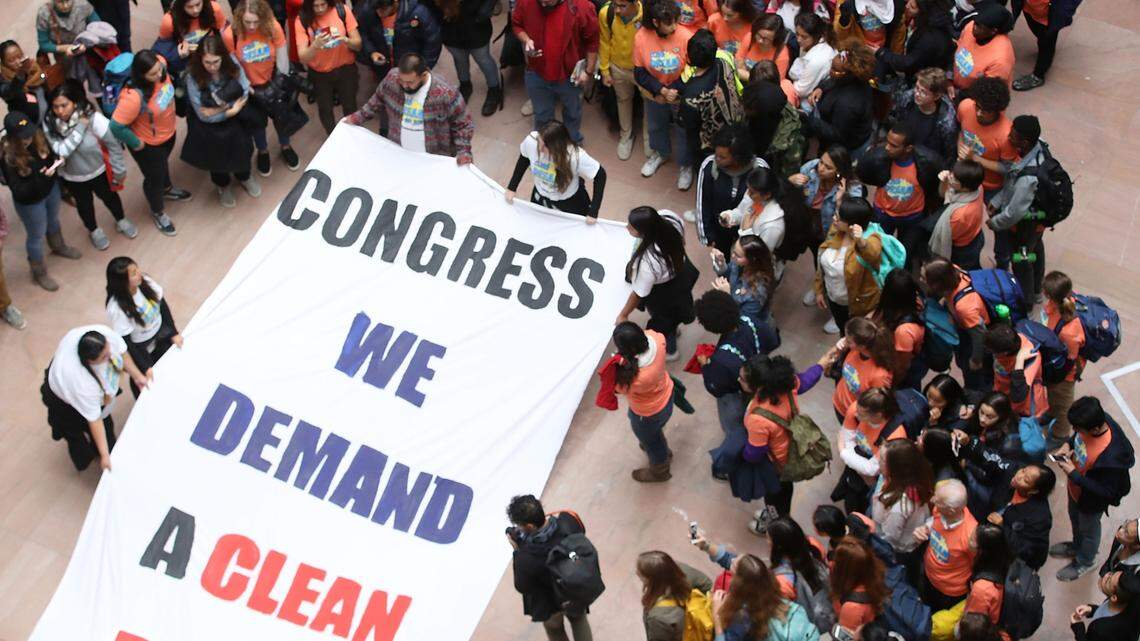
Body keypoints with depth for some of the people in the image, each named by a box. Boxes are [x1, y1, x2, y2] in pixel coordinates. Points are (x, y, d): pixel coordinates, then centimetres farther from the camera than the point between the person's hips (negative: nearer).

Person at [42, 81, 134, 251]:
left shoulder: (93, 118, -31)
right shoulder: (49, 123, -26)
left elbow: (114, 144, -20)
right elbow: (61, 151, -34)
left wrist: (119, 171, -11)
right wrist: (80, 128, -38)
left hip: (98, 171, -1)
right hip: (71, 176, 1)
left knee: (109, 196, 26)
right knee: (84, 203, 26)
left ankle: (121, 221, 57)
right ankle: (94, 231, 56)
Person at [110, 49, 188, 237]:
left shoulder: (160, 64, -26)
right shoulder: (133, 96, -45)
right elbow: (117, 127, -37)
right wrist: (136, 144, -23)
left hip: (168, 133, 6)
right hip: (149, 144, -6)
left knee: (164, 162, 36)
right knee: (155, 177, 21)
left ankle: (167, 189, 69)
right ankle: (158, 212, 51)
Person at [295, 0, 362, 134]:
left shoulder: (342, 11, -19)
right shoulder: (302, 20, -19)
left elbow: (358, 44, -12)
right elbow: (303, 57, -21)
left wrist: (346, 40, -35)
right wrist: (315, 46, -42)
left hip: (345, 69, 0)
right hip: (319, 73, 0)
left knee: (350, 106, 16)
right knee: (324, 109, 18)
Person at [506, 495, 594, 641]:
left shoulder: (526, 558, -42)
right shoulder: (569, 519, -32)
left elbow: (522, 587, -20)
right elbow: (581, 534, -6)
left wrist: (516, 551, -18)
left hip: (550, 602, -3)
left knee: (554, 628, 31)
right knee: (578, 617, 35)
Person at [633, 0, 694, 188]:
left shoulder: (685, 37, -30)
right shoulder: (641, 37, -25)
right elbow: (640, 73, -16)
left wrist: (675, 90, -27)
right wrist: (662, 90, -25)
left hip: (681, 95, -2)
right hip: (654, 94, 2)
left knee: (683, 131, 19)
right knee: (656, 126, 29)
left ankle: (685, 165, 46)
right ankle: (660, 153, 60)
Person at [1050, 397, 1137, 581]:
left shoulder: (1110, 457, -46)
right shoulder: (1095, 419, -26)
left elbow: (1106, 492, -31)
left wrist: (1073, 474, -32)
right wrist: (1068, 445, -18)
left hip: (1092, 500, -6)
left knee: (1088, 529, 25)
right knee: (1075, 518, 34)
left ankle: (1084, 562, 54)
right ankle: (1077, 546, 64)